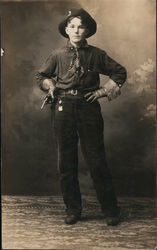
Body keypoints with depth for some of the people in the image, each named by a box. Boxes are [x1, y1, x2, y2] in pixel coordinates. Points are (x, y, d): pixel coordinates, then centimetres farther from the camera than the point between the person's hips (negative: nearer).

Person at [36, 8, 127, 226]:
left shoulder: (96, 54, 5)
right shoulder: (58, 55, 9)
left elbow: (120, 72, 13)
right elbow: (41, 76, 22)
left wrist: (104, 90, 4)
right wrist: (52, 88, 5)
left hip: (89, 108, -2)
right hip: (64, 109, 2)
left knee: (97, 161, -3)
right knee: (66, 162, 4)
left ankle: (111, 210, 9)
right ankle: (73, 210, 17)